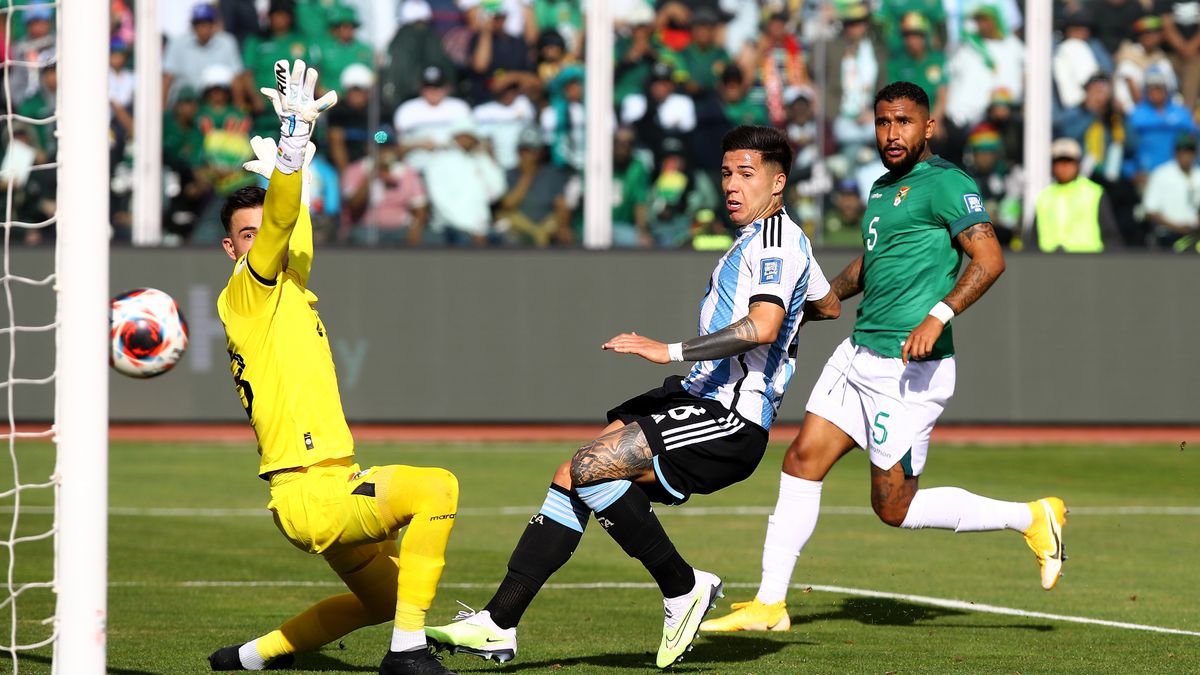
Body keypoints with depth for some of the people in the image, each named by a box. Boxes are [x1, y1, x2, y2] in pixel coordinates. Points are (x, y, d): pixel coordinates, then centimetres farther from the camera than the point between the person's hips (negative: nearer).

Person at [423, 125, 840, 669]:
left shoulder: (776, 241, -11)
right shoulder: (764, 239, 21)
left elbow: (762, 326, -28)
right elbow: (828, 305, 38)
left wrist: (670, 350, -29)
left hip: (730, 421, -10)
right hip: (701, 397, 10)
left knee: (590, 466, -22)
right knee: (574, 479, 1)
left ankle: (682, 588, -8)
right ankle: (498, 624, 1)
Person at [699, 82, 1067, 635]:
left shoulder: (945, 184, -11)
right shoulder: (883, 188, 17)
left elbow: (989, 258, -21)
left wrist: (938, 316, -31)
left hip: (909, 366, -9)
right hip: (859, 352, 9)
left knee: (895, 507, -4)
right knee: (802, 461, 5)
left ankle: (1031, 519, 10)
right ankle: (769, 604, 11)